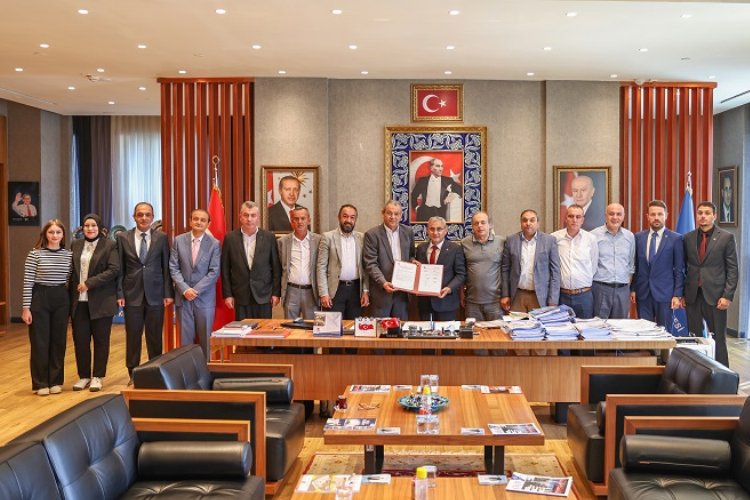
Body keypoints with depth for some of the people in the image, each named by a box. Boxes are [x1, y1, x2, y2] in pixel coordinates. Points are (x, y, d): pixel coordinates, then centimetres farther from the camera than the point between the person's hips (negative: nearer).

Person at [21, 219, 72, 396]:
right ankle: (41, 383, 11)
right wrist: (26, 307, -9)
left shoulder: (68, 254, 4)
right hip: (39, 298, -3)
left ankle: (55, 381, 18)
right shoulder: (35, 253, -6)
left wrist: (71, 302, 8)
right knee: (39, 342, 1)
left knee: (58, 341, 8)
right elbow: (27, 282, -6)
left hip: (61, 299, 3)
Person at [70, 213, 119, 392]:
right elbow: (70, 270, 13)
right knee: (80, 339, 6)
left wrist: (89, 283, -17)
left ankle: (97, 377, 14)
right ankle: (84, 376, 19)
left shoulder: (110, 245, -3)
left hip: (101, 301, -4)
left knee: (100, 340, 4)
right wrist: (71, 294, 5)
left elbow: (114, 270, -13)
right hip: (78, 301, 4)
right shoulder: (75, 245, 11)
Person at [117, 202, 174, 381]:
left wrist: (168, 293, -2)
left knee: (155, 337, 5)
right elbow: (120, 268, 3)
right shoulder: (123, 237, 4)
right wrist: (120, 294, -3)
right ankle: (133, 375, 16)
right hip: (132, 294, 0)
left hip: (155, 295, 0)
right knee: (133, 337, 5)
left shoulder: (161, 237, 3)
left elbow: (166, 267, 3)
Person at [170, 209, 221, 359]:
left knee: (205, 337, 4)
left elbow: (214, 272, -6)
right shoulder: (179, 240, 3)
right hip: (183, 296, 1)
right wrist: (185, 289, -11)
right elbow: (173, 268, 0)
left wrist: (196, 290, -12)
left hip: (205, 297, -1)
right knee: (185, 336, 5)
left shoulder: (214, 243, -2)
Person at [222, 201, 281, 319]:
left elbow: (276, 267, 4)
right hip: (240, 296, 0)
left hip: (264, 296, 0)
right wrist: (227, 294, 0)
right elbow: (225, 269, 4)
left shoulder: (269, 237, 1)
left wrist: (276, 293, 0)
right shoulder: (230, 238, 1)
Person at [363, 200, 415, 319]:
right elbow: (370, 264, -11)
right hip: (381, 290, -4)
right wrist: (383, 283, -23)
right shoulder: (372, 234, -8)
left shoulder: (408, 232, 7)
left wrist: (413, 261, -4)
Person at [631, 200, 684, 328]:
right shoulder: (638, 237, 7)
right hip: (642, 293, 2)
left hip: (664, 293, -2)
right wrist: (633, 289, 5)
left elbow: (679, 269, -2)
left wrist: (678, 294, -7)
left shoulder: (675, 238, -2)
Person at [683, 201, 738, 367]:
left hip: (715, 296, -3)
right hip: (693, 296, 3)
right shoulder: (688, 238, 8)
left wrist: (728, 296, -10)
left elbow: (732, 270, -3)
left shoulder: (726, 237, 0)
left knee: (718, 339, 3)